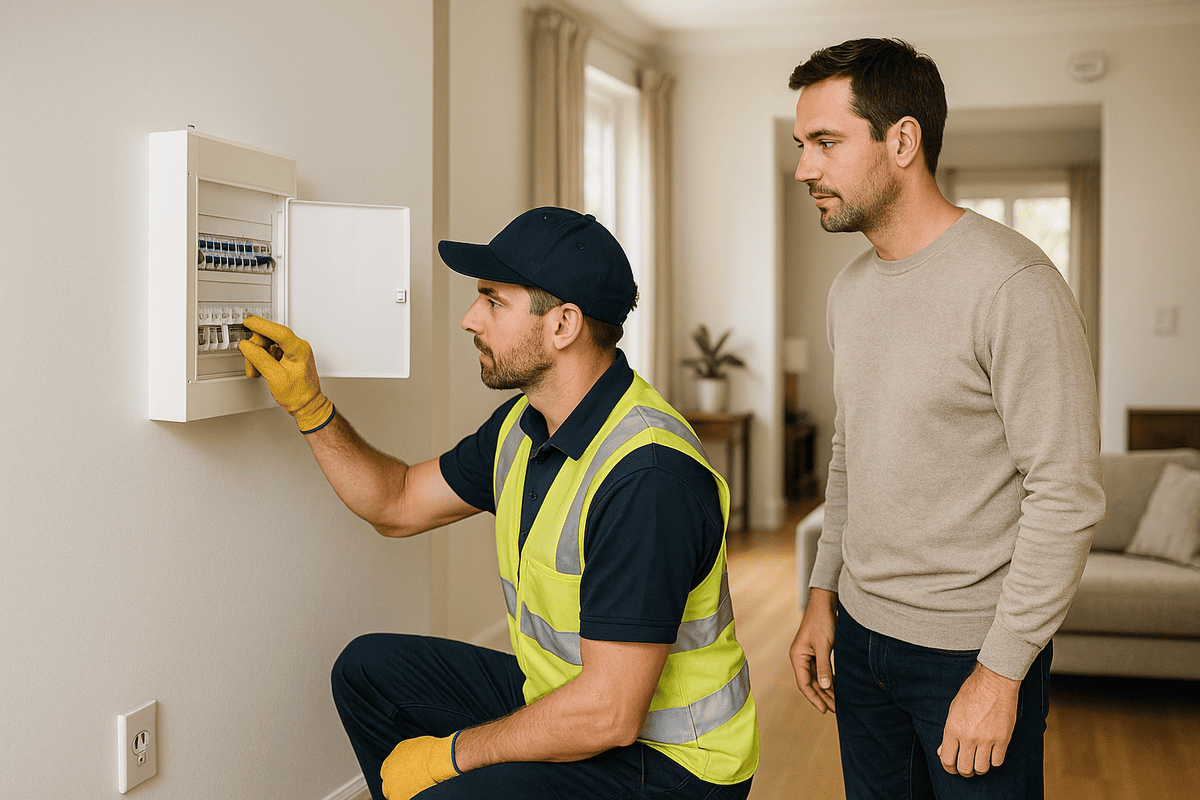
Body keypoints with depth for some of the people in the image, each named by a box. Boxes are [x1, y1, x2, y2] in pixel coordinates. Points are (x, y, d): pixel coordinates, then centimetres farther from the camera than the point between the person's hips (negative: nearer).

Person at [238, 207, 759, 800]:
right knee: (370, 668, 12)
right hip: (557, 695, 9)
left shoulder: (648, 474, -30)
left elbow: (608, 715, -30)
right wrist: (307, 404, 3)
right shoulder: (524, 425, 0)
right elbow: (398, 504, 15)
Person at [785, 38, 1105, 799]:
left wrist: (1001, 670, -19)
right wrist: (824, 592, 12)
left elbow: (1068, 496, -20)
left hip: (971, 649, -7)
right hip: (861, 629, 7)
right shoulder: (851, 287, 7)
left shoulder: (1012, 284, -19)